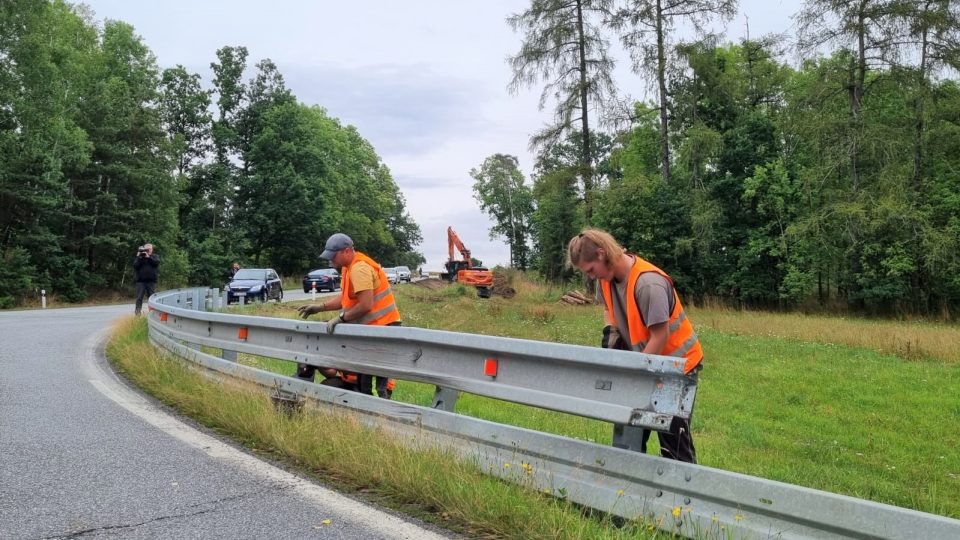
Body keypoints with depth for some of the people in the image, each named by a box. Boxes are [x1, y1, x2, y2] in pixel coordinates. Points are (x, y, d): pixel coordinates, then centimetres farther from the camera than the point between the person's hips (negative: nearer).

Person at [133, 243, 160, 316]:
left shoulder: (155, 256, 9)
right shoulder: (139, 257, 11)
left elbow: (156, 262, -12)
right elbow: (135, 266, -3)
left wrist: (148, 257, -18)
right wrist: (138, 257, -11)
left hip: (152, 281, -1)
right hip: (141, 281, 1)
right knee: (139, 298, -2)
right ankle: (137, 314, -3)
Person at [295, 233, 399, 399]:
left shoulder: (360, 268, -22)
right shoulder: (349, 267, 10)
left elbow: (365, 305, -26)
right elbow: (345, 298, 16)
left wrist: (341, 318, -18)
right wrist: (320, 307, 7)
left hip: (383, 325, -11)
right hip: (368, 326, 11)